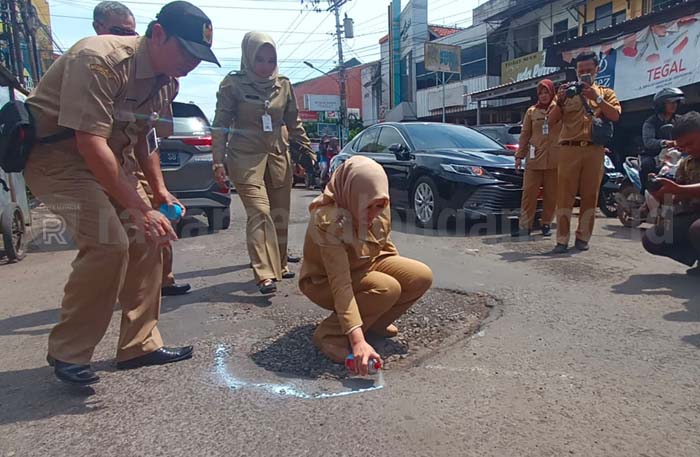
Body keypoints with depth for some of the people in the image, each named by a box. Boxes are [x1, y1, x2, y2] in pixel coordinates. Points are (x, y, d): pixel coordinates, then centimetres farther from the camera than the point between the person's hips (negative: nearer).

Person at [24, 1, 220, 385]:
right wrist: (140, 209, -31)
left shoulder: (166, 80, 1)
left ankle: (139, 345, 12)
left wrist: (160, 190, 3)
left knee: (145, 242, 0)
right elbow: (89, 142, -31)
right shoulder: (101, 59, -25)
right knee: (108, 243, -22)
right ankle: (67, 353, -2)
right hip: (55, 153, -8)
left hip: (109, 158, 8)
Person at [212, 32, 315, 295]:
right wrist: (218, 161, -9)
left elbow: (293, 123, 16)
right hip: (245, 157, -4)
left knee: (280, 215, 6)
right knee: (259, 213, -16)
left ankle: (279, 265, 22)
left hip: (278, 156, 4)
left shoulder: (283, 85, 9)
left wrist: (307, 151, 15)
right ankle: (265, 275, -19)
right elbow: (221, 124, -2)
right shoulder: (233, 84, -1)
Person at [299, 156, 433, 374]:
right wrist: (357, 340, -44)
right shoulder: (329, 221, -35)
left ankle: (375, 321, 8)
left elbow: (385, 244, 7)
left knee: (422, 276, -13)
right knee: (387, 288, -32)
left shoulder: (379, 209, -15)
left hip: (365, 264, 7)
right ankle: (330, 334, -14)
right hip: (324, 281, -6)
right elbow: (341, 286, -40)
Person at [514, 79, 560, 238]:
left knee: (551, 194, 4)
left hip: (554, 159, -1)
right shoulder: (531, 111, 11)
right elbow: (525, 135, 11)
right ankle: (525, 225, 0)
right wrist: (519, 155, 7)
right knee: (529, 192, -3)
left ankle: (546, 224, 15)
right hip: (534, 159, 1)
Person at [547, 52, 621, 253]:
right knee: (565, 194, -7)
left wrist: (597, 98, -9)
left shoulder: (606, 93, 17)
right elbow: (552, 119, 6)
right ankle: (562, 240, -6)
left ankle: (583, 237, 11)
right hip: (570, 149, -1)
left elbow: (615, 116, 0)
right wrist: (560, 101, -11)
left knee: (590, 194, 3)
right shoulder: (568, 92, 17)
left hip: (594, 150, 1)